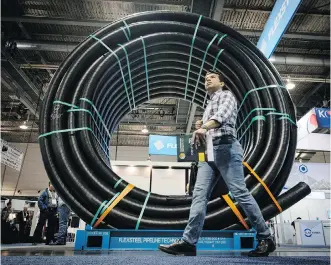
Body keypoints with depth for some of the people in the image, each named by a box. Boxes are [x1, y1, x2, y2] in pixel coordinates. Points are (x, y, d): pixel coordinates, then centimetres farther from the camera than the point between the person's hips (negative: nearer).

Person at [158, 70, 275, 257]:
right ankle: (188, 242, -10)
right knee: (200, 194, -6)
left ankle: (266, 238, 4)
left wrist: (204, 127, -31)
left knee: (240, 192, -9)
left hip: (225, 147, -7)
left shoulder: (226, 95, 9)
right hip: (208, 150, 7)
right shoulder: (210, 104, 33)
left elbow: (222, 114, -15)